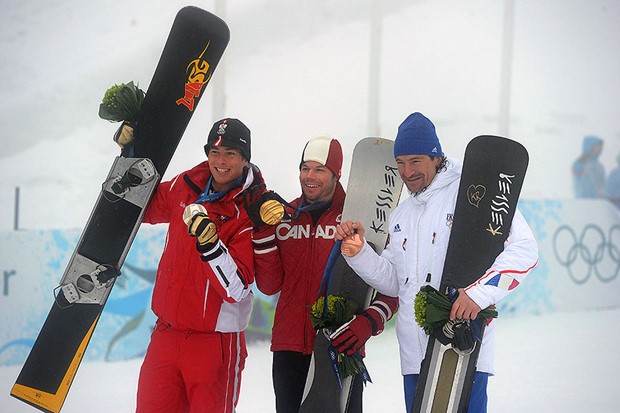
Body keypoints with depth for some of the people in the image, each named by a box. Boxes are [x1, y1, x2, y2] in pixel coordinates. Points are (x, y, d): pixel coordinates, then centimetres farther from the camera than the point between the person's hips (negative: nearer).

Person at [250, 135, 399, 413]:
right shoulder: (284, 217, 10)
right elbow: (270, 286, 3)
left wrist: (368, 323, -18)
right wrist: (263, 232, -7)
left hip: (341, 346, -3)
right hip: (290, 346, 3)